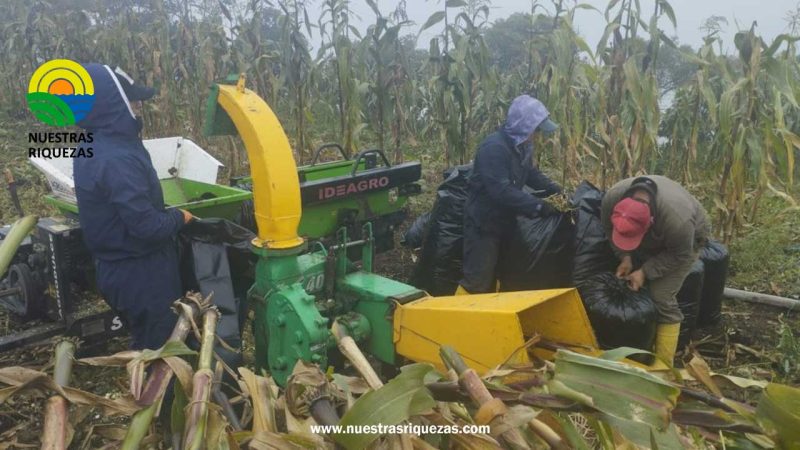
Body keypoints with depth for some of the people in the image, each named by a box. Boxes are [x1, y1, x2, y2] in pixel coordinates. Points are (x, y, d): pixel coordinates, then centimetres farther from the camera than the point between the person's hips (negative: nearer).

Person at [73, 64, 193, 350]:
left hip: (118, 268, 10)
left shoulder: (91, 149, 5)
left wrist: (166, 215, 7)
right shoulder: (117, 159, -29)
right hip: (139, 274, -10)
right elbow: (147, 226, -30)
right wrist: (179, 218, -12)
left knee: (145, 346, 26)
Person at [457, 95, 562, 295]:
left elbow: (529, 172, 20)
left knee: (492, 276, 19)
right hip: (483, 222, -9)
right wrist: (537, 205, -31)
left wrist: (551, 187, 5)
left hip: (503, 220, 9)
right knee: (478, 281, -6)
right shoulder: (494, 147, -27)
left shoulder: (522, 145, 3)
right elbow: (501, 190, -33)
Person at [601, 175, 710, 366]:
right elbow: (610, 230, -13)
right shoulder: (612, 198, -33)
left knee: (661, 298, -14)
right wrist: (625, 257, -22)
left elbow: (679, 255, -26)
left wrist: (645, 272, -29)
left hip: (684, 241, -5)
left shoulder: (677, 220, -44)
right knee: (631, 290, 2)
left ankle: (663, 366, -6)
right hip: (649, 241, 5)